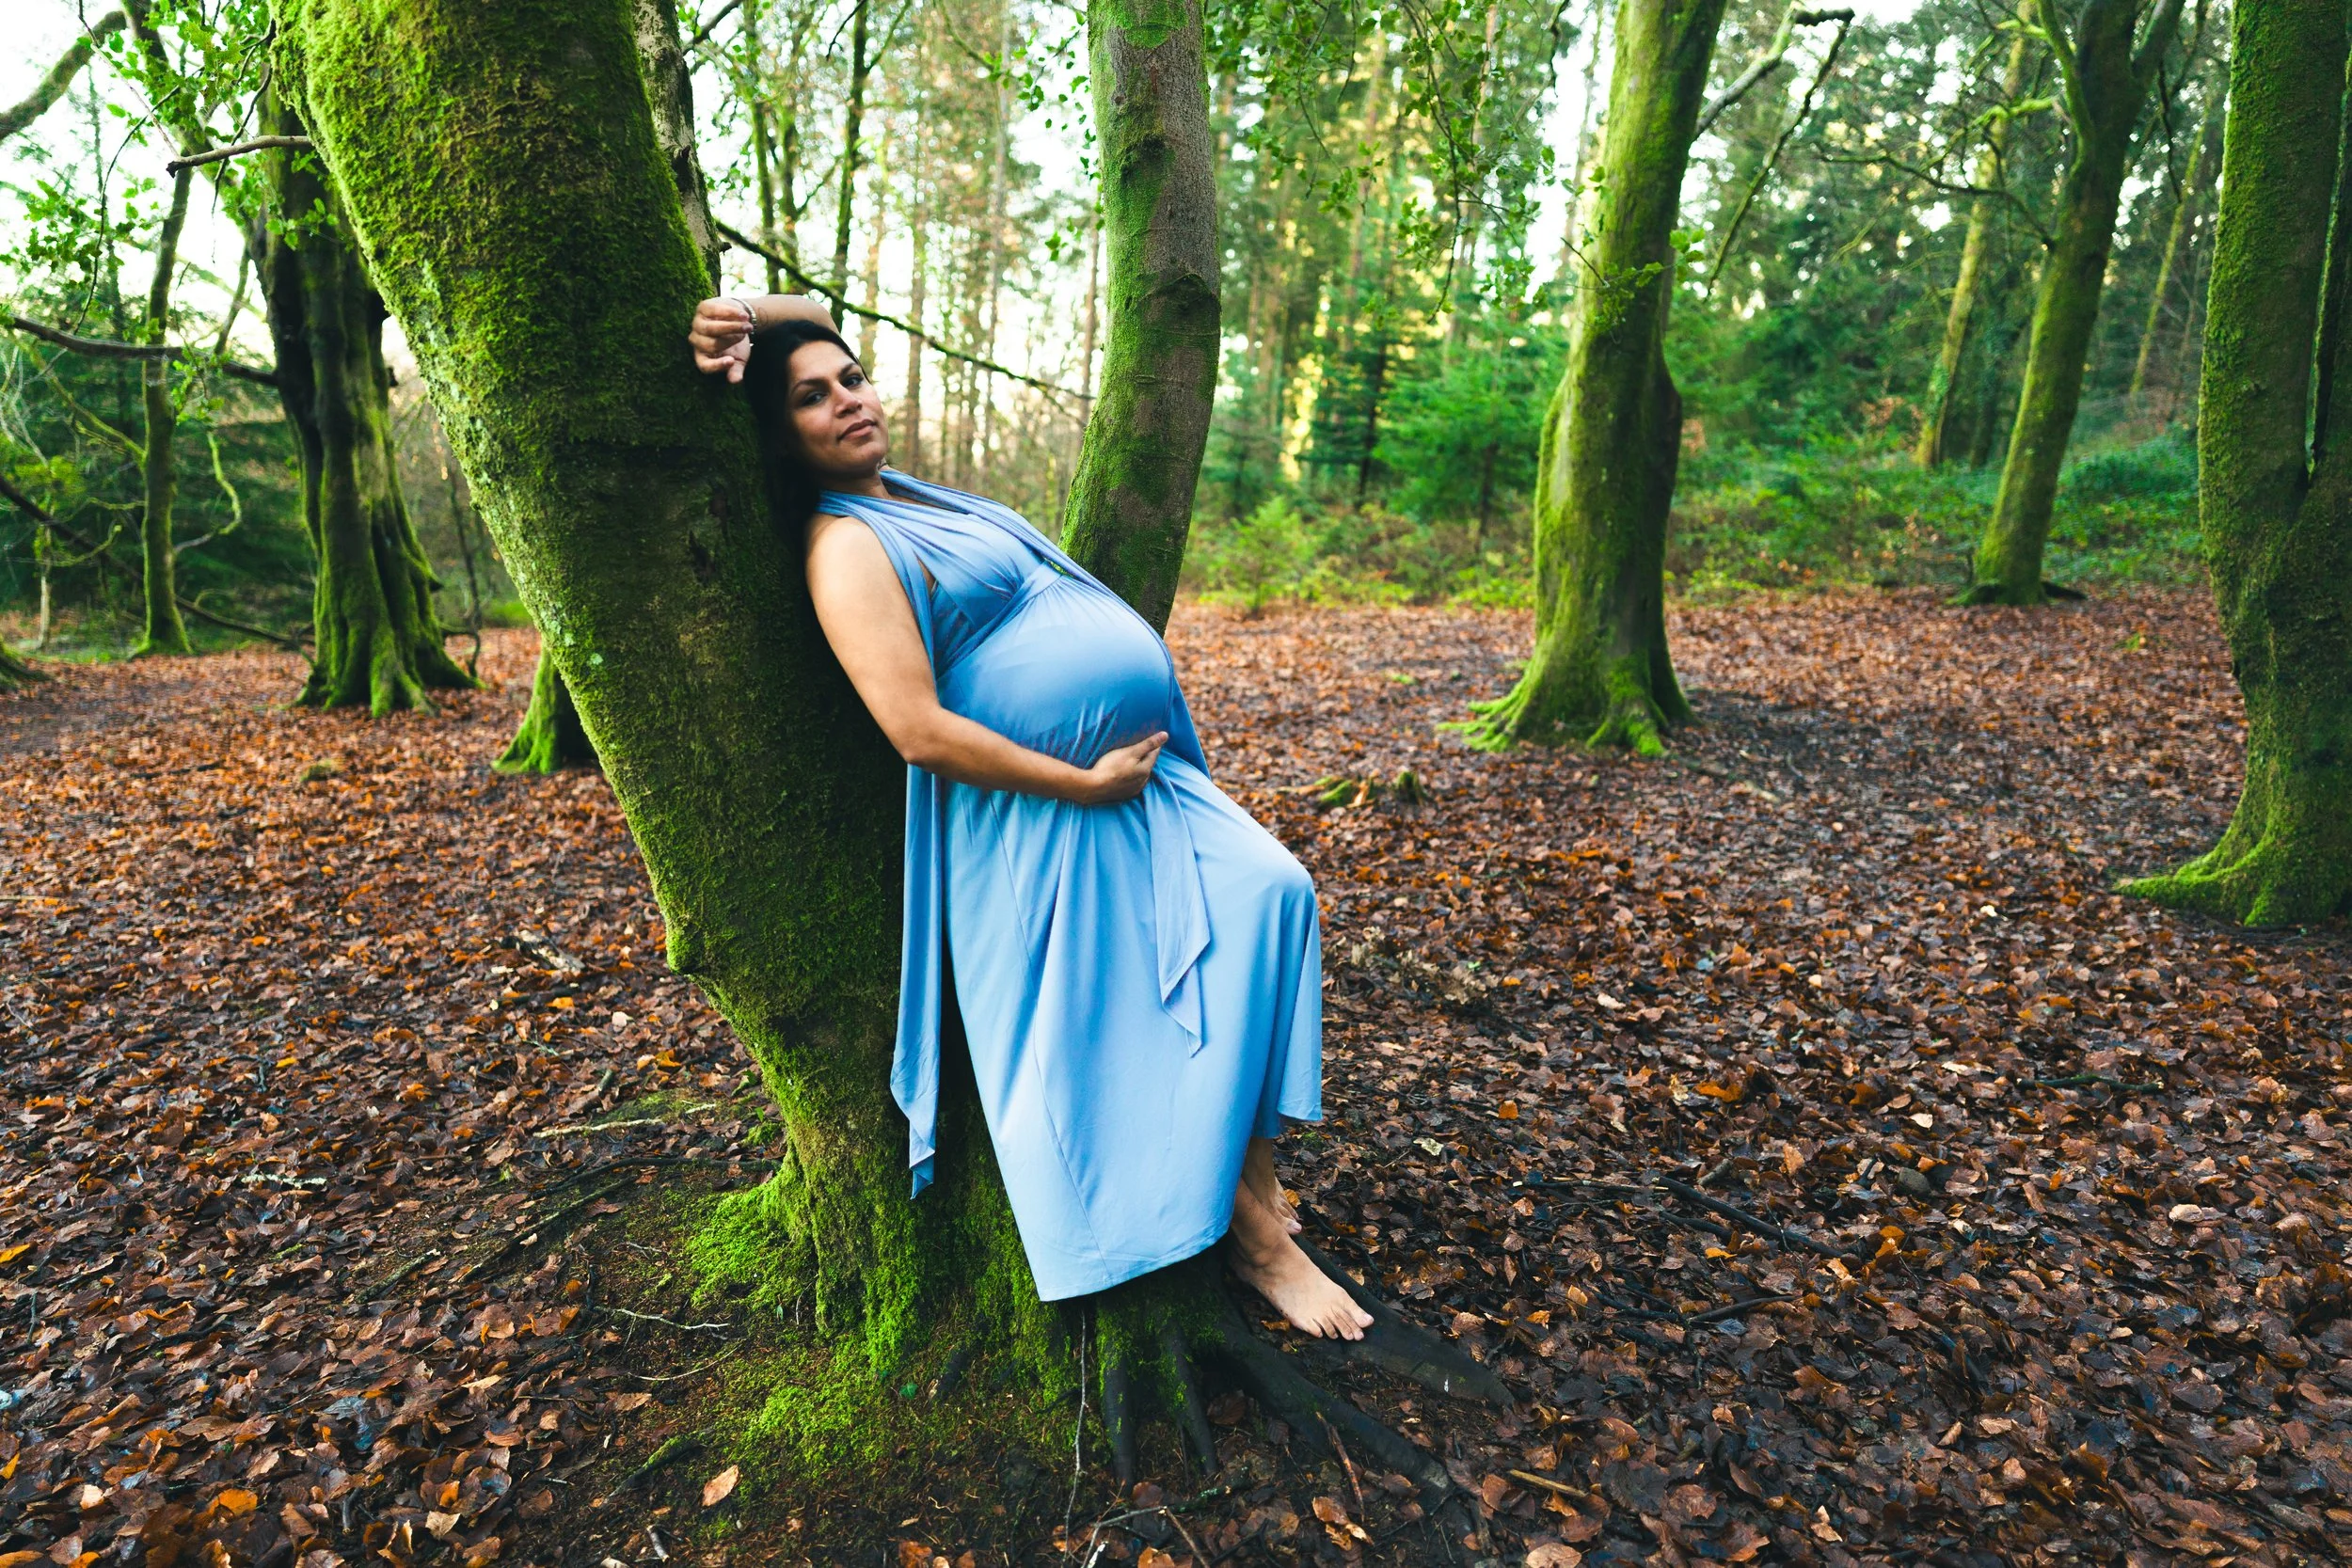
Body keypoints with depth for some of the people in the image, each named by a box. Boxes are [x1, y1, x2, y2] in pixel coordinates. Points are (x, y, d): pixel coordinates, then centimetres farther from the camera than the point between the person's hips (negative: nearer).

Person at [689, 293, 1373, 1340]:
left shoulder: (912, 497, 13)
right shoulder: (849, 544, -12)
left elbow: (805, 315, 22)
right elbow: (919, 731, -23)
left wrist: (741, 319, -1)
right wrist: (1085, 784, -17)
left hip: (1140, 783, 9)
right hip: (1037, 820, -9)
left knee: (1265, 891, -3)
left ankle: (1245, 1172, 5)